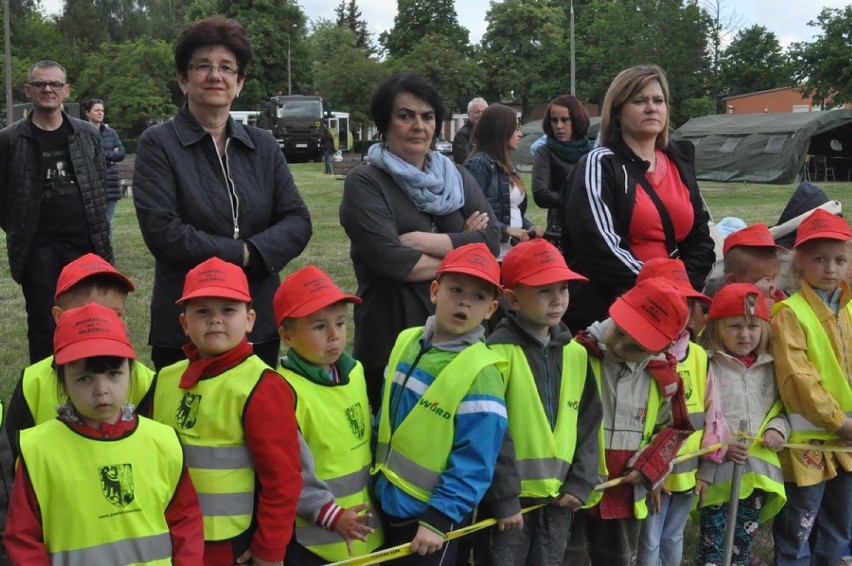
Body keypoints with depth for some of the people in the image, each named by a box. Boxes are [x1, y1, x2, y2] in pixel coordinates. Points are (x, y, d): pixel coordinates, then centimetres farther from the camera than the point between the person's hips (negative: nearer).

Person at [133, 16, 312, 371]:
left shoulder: (263, 146, 9)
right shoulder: (158, 144, -4)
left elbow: (298, 222, 2)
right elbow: (161, 231, -15)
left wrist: (254, 252, -16)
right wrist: (239, 254, -14)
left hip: (260, 322, 4)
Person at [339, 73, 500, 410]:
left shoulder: (457, 177, 12)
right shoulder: (365, 183, -4)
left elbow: (491, 240, -2)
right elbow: (391, 260, -17)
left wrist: (423, 241, -13)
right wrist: (461, 247, -6)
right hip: (390, 340, -4)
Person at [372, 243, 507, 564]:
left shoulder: (480, 372, -20)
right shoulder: (406, 343, 0)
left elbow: (475, 461, -19)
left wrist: (439, 518, -20)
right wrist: (375, 478, 16)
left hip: (432, 515, -6)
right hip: (387, 501, 6)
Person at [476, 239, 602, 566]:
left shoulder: (576, 354, 6)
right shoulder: (500, 351, -13)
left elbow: (588, 424, 9)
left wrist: (580, 483, 2)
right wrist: (504, 498, -16)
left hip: (558, 496, 5)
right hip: (509, 498, -5)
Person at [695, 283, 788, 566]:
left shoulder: (769, 368, 9)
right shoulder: (707, 365, -7)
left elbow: (782, 407, 17)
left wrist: (778, 428, -3)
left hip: (758, 471, 5)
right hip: (717, 470, -5)